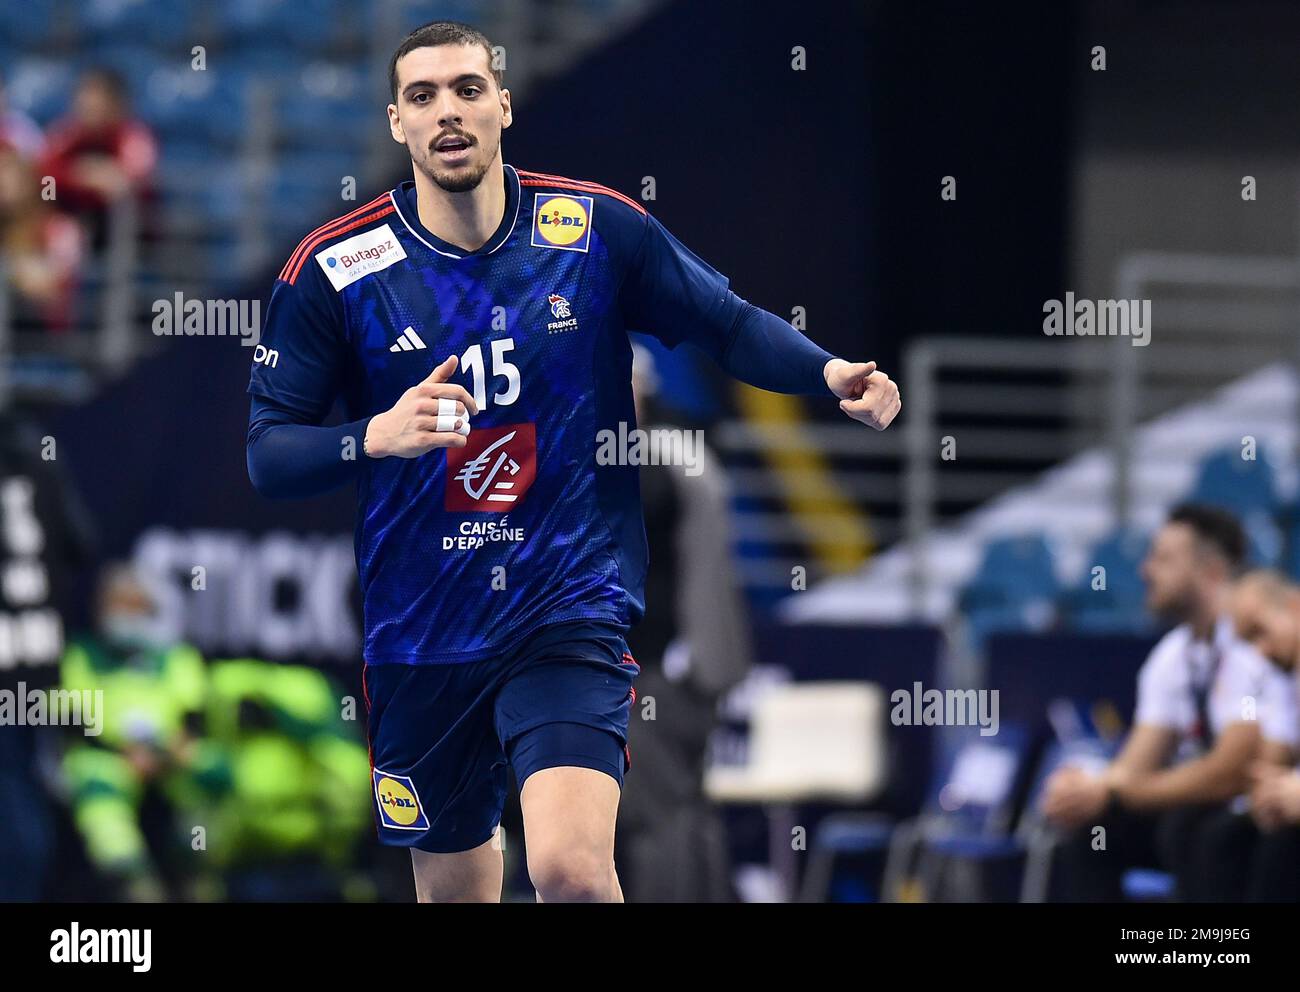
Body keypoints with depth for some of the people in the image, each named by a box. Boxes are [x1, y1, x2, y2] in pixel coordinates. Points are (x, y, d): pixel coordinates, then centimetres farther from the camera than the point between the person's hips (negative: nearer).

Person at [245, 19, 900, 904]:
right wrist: (377, 436, -25)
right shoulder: (334, 269, -5)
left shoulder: (600, 231, -4)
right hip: (420, 634, 2)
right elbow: (268, 453, -6)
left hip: (571, 607, -2)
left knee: (572, 871, -24)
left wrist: (830, 373, -12)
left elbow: (727, 323, 7)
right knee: (454, 889, 14)